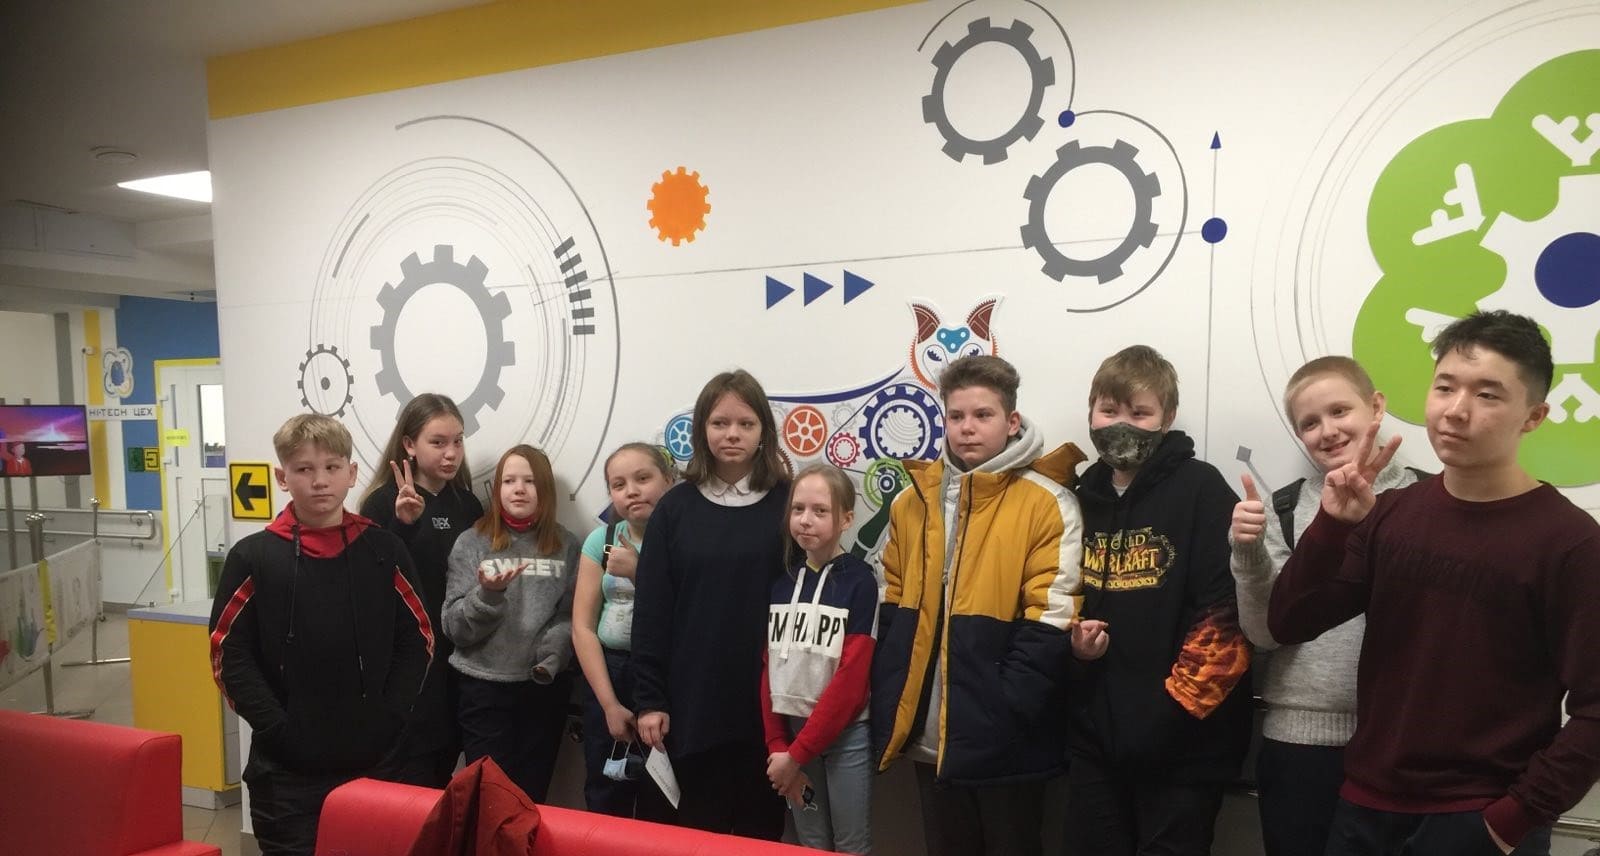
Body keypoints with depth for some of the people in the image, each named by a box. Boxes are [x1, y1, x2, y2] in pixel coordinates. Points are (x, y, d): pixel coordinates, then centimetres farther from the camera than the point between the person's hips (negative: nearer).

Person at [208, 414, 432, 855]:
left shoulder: (383, 550, 2)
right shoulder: (253, 556, -2)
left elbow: (418, 638, 4)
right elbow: (229, 654, -2)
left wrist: (389, 718, -5)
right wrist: (278, 730, -10)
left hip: (374, 759, 2)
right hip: (287, 769, -1)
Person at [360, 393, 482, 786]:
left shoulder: (468, 504, 8)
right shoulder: (383, 503, -7)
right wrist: (403, 524, -27)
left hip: (458, 661, 5)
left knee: (445, 774, 15)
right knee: (414, 782, 2)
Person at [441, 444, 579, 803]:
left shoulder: (567, 546, 5)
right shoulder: (471, 542, 1)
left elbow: (572, 616, 2)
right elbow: (454, 627, -3)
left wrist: (551, 656, -16)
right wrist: (488, 593, -20)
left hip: (546, 688, 1)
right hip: (484, 687, -1)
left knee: (532, 795, 10)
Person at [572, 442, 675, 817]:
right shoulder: (601, 540, 3)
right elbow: (583, 627, 0)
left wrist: (639, 572, -17)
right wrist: (610, 704, -5)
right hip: (609, 675, 3)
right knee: (604, 806, 13)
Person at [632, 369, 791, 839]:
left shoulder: (788, 504, -2)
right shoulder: (675, 507, 1)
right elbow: (651, 610, 1)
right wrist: (649, 698, -2)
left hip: (764, 703, 0)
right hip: (690, 702, 1)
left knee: (760, 828, 14)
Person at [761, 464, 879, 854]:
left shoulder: (859, 581, -11)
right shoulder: (782, 580, 3)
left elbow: (851, 679, -16)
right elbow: (768, 668, 4)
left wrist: (798, 752, -15)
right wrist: (777, 746, -4)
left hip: (844, 734, -4)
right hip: (791, 732, 4)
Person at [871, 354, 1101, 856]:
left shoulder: (1047, 503, -9)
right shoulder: (913, 502, 7)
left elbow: (1052, 617, -13)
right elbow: (894, 610, 11)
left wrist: (1001, 714, -19)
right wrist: (890, 707, 3)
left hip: (1004, 741, -5)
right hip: (929, 738, 5)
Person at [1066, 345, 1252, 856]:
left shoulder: (1200, 489, -9)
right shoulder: (1084, 498, 7)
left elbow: (1229, 612, -15)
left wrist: (1174, 710, -17)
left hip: (1180, 745, -5)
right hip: (1095, 739, 5)